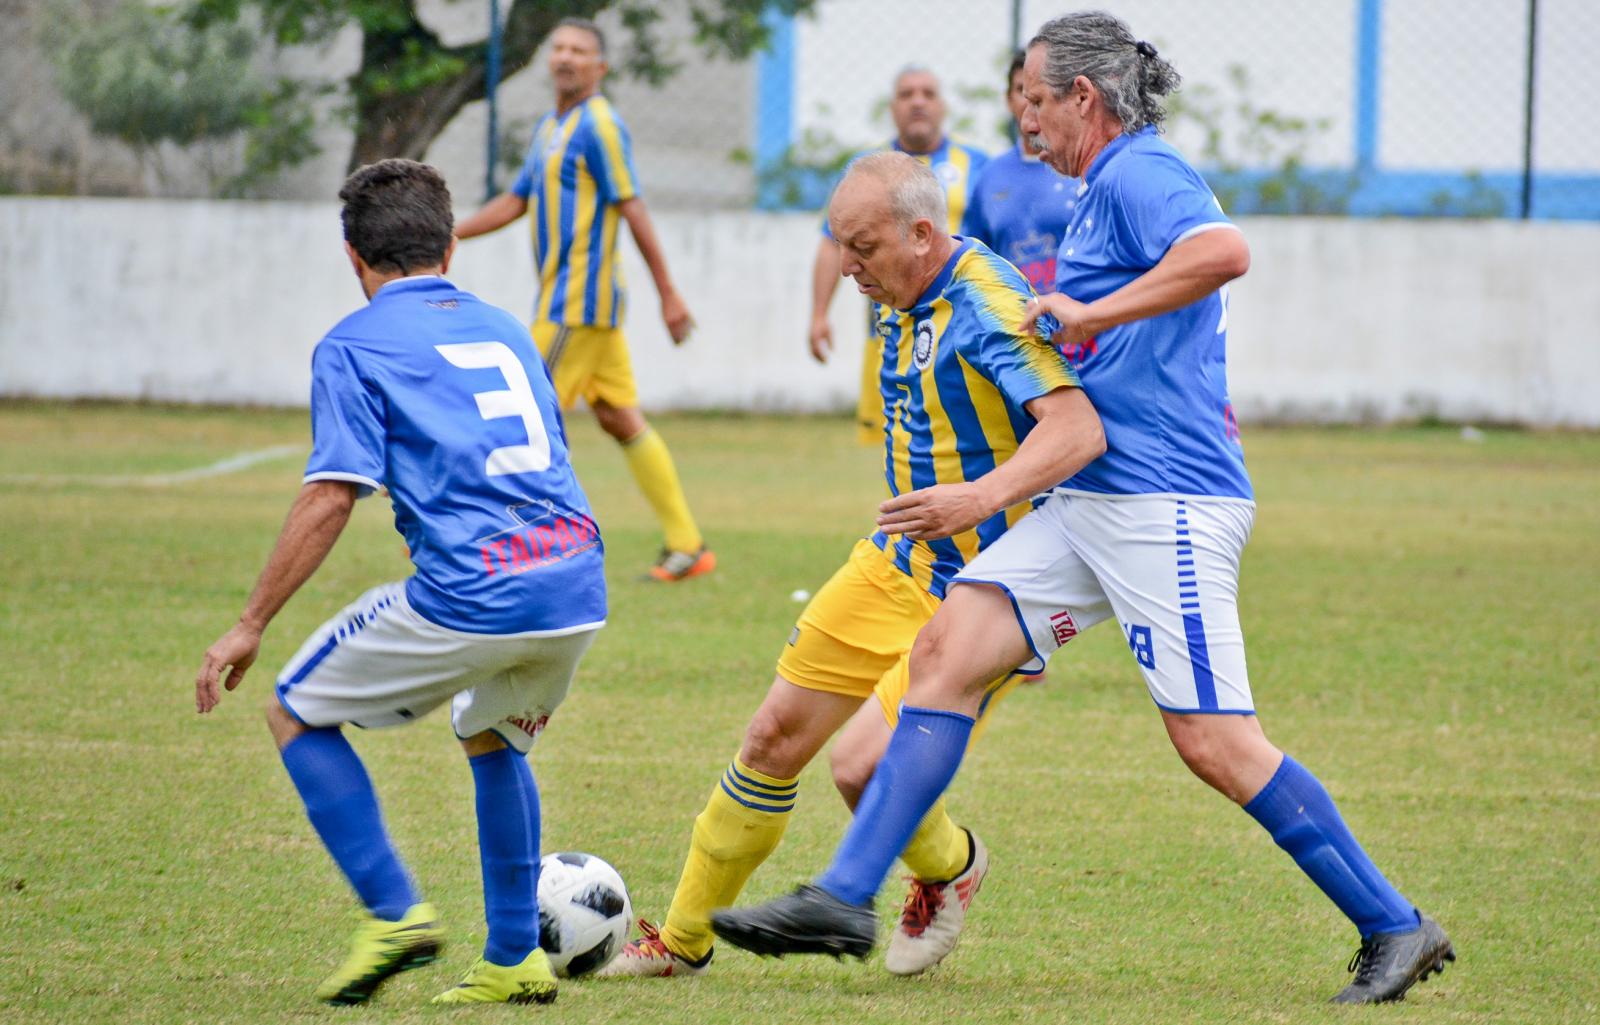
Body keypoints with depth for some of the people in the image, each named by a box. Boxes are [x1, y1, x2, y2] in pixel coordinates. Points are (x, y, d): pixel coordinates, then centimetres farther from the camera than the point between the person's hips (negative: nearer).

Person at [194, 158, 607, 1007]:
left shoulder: (354, 346, 3)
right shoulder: (503, 328, 23)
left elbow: (330, 498, -6)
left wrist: (250, 626, -2)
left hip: (470, 594, -6)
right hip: (578, 585, 6)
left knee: (296, 714, 13)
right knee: (492, 737, 33)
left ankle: (394, 913, 3)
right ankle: (515, 960, 29)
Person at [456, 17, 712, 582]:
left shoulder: (598, 124, -12)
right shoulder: (549, 129, 17)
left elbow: (633, 208, -14)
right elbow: (516, 201, 23)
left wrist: (668, 293, -16)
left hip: (577, 302, -9)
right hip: (571, 299, 9)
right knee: (620, 418, 8)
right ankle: (686, 545, 9)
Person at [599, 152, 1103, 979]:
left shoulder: (988, 306, -23)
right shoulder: (905, 305, 6)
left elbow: (1078, 428, -34)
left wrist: (984, 495, -47)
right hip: (896, 568, 9)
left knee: (862, 765, -19)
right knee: (775, 736, 8)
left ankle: (948, 868, 15)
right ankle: (682, 937, 23)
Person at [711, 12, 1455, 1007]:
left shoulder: (1140, 173, -10)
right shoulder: (1116, 189, 20)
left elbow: (1225, 251, -32)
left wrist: (1087, 312, -24)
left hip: (1164, 503, -10)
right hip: (1093, 502, 10)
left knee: (1216, 742, -9)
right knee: (946, 651, 1)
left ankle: (1395, 929, 1)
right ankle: (845, 898, -2)